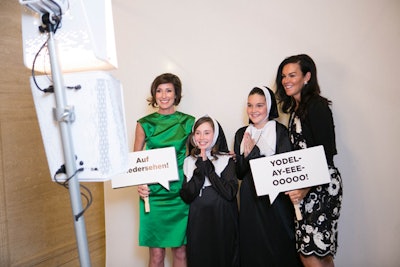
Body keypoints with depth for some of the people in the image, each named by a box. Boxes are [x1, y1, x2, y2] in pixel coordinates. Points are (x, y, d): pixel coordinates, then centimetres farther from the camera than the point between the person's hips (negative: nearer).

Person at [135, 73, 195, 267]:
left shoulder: (188, 122, 3)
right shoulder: (144, 124, 2)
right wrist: (139, 185, -8)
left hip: (181, 194, 1)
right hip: (153, 194, 0)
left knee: (180, 251, 10)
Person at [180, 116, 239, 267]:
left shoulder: (226, 159, -3)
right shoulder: (189, 161, 4)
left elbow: (230, 193, -16)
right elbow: (186, 196, -6)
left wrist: (208, 167, -13)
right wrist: (200, 169, -14)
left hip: (222, 221, -2)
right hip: (197, 222, 2)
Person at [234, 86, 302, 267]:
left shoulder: (280, 131, -5)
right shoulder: (241, 134, 8)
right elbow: (239, 173, 6)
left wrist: (254, 152, -18)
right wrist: (246, 155, -13)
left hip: (276, 199, -3)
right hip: (250, 199, 4)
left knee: (279, 251, 6)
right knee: (252, 252, 11)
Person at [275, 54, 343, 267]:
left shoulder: (316, 106, -11)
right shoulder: (295, 108, 15)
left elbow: (326, 154, -16)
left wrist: (306, 188, -20)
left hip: (321, 184, -8)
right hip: (305, 186, 8)